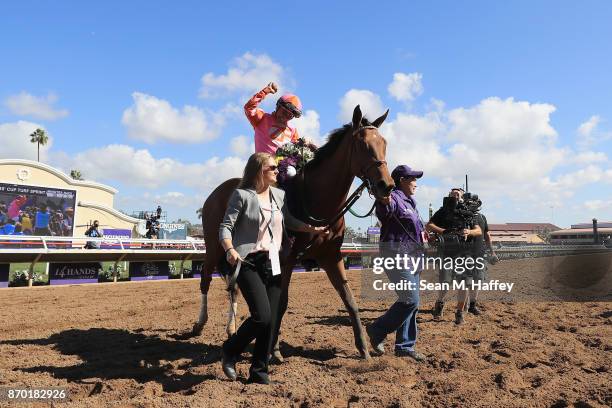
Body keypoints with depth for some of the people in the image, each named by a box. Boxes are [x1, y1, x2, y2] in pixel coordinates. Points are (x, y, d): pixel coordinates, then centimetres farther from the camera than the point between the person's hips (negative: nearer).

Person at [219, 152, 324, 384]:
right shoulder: (242, 195, -7)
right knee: (262, 316, -16)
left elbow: (291, 222, 23)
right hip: (248, 262, -6)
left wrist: (314, 229, 13)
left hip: (272, 263, 6)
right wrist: (230, 249, -27)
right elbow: (225, 227, -10)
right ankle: (230, 351, 12)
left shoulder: (280, 195, 10)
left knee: (272, 321, 5)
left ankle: (259, 372, 20)